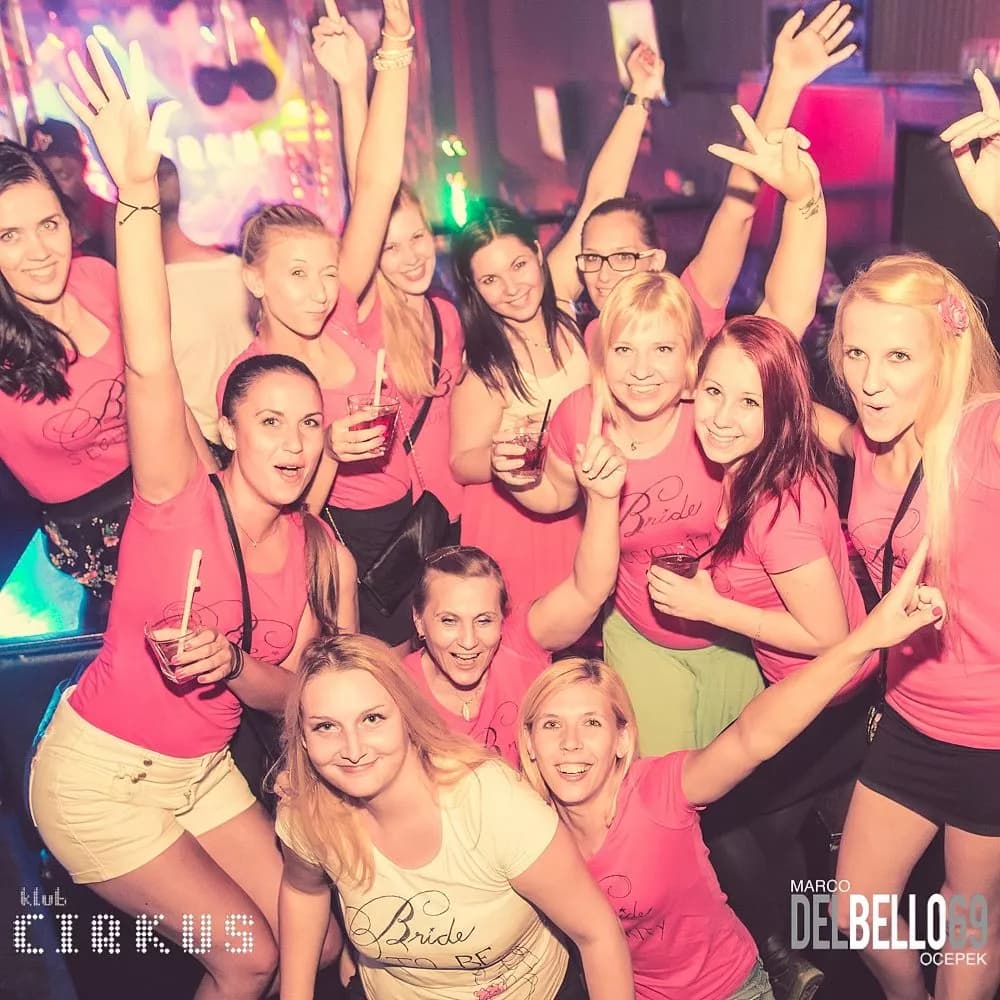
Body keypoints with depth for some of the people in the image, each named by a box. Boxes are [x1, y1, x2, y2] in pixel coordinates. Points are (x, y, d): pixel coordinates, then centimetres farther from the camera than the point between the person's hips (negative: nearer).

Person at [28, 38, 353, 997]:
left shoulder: (323, 556, -7)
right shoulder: (181, 500, -20)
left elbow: (302, 697, -2)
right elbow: (148, 365, -37)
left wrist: (233, 665, -23)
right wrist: (138, 193, -45)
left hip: (203, 768, 5)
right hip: (97, 774, -5)